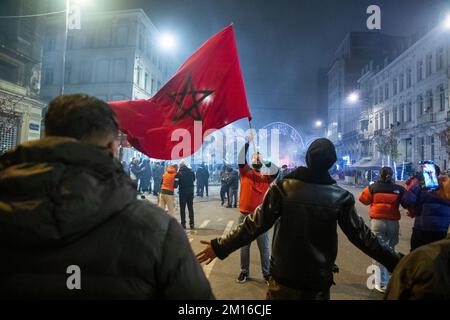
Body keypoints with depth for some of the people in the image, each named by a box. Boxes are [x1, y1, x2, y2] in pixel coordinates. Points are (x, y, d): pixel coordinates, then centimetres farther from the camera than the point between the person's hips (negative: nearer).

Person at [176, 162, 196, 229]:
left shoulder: (179, 173, -10)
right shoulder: (191, 172, 1)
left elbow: (176, 184, -13)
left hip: (183, 193, -3)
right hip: (190, 192, 3)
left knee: (182, 208, 5)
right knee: (190, 208, 12)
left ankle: (183, 223, 3)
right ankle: (192, 223, 13)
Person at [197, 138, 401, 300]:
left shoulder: (282, 187, -12)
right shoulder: (340, 197, -9)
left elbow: (256, 224, -14)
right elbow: (362, 235, -4)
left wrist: (220, 247, -7)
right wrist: (395, 261, 10)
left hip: (283, 277, 0)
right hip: (319, 281, 1)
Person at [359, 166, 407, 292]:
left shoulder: (374, 187, -4)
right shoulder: (399, 189, -2)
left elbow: (363, 199, 4)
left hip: (377, 221, -2)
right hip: (393, 223, 2)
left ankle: (382, 283, -1)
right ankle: (389, 279, 30)